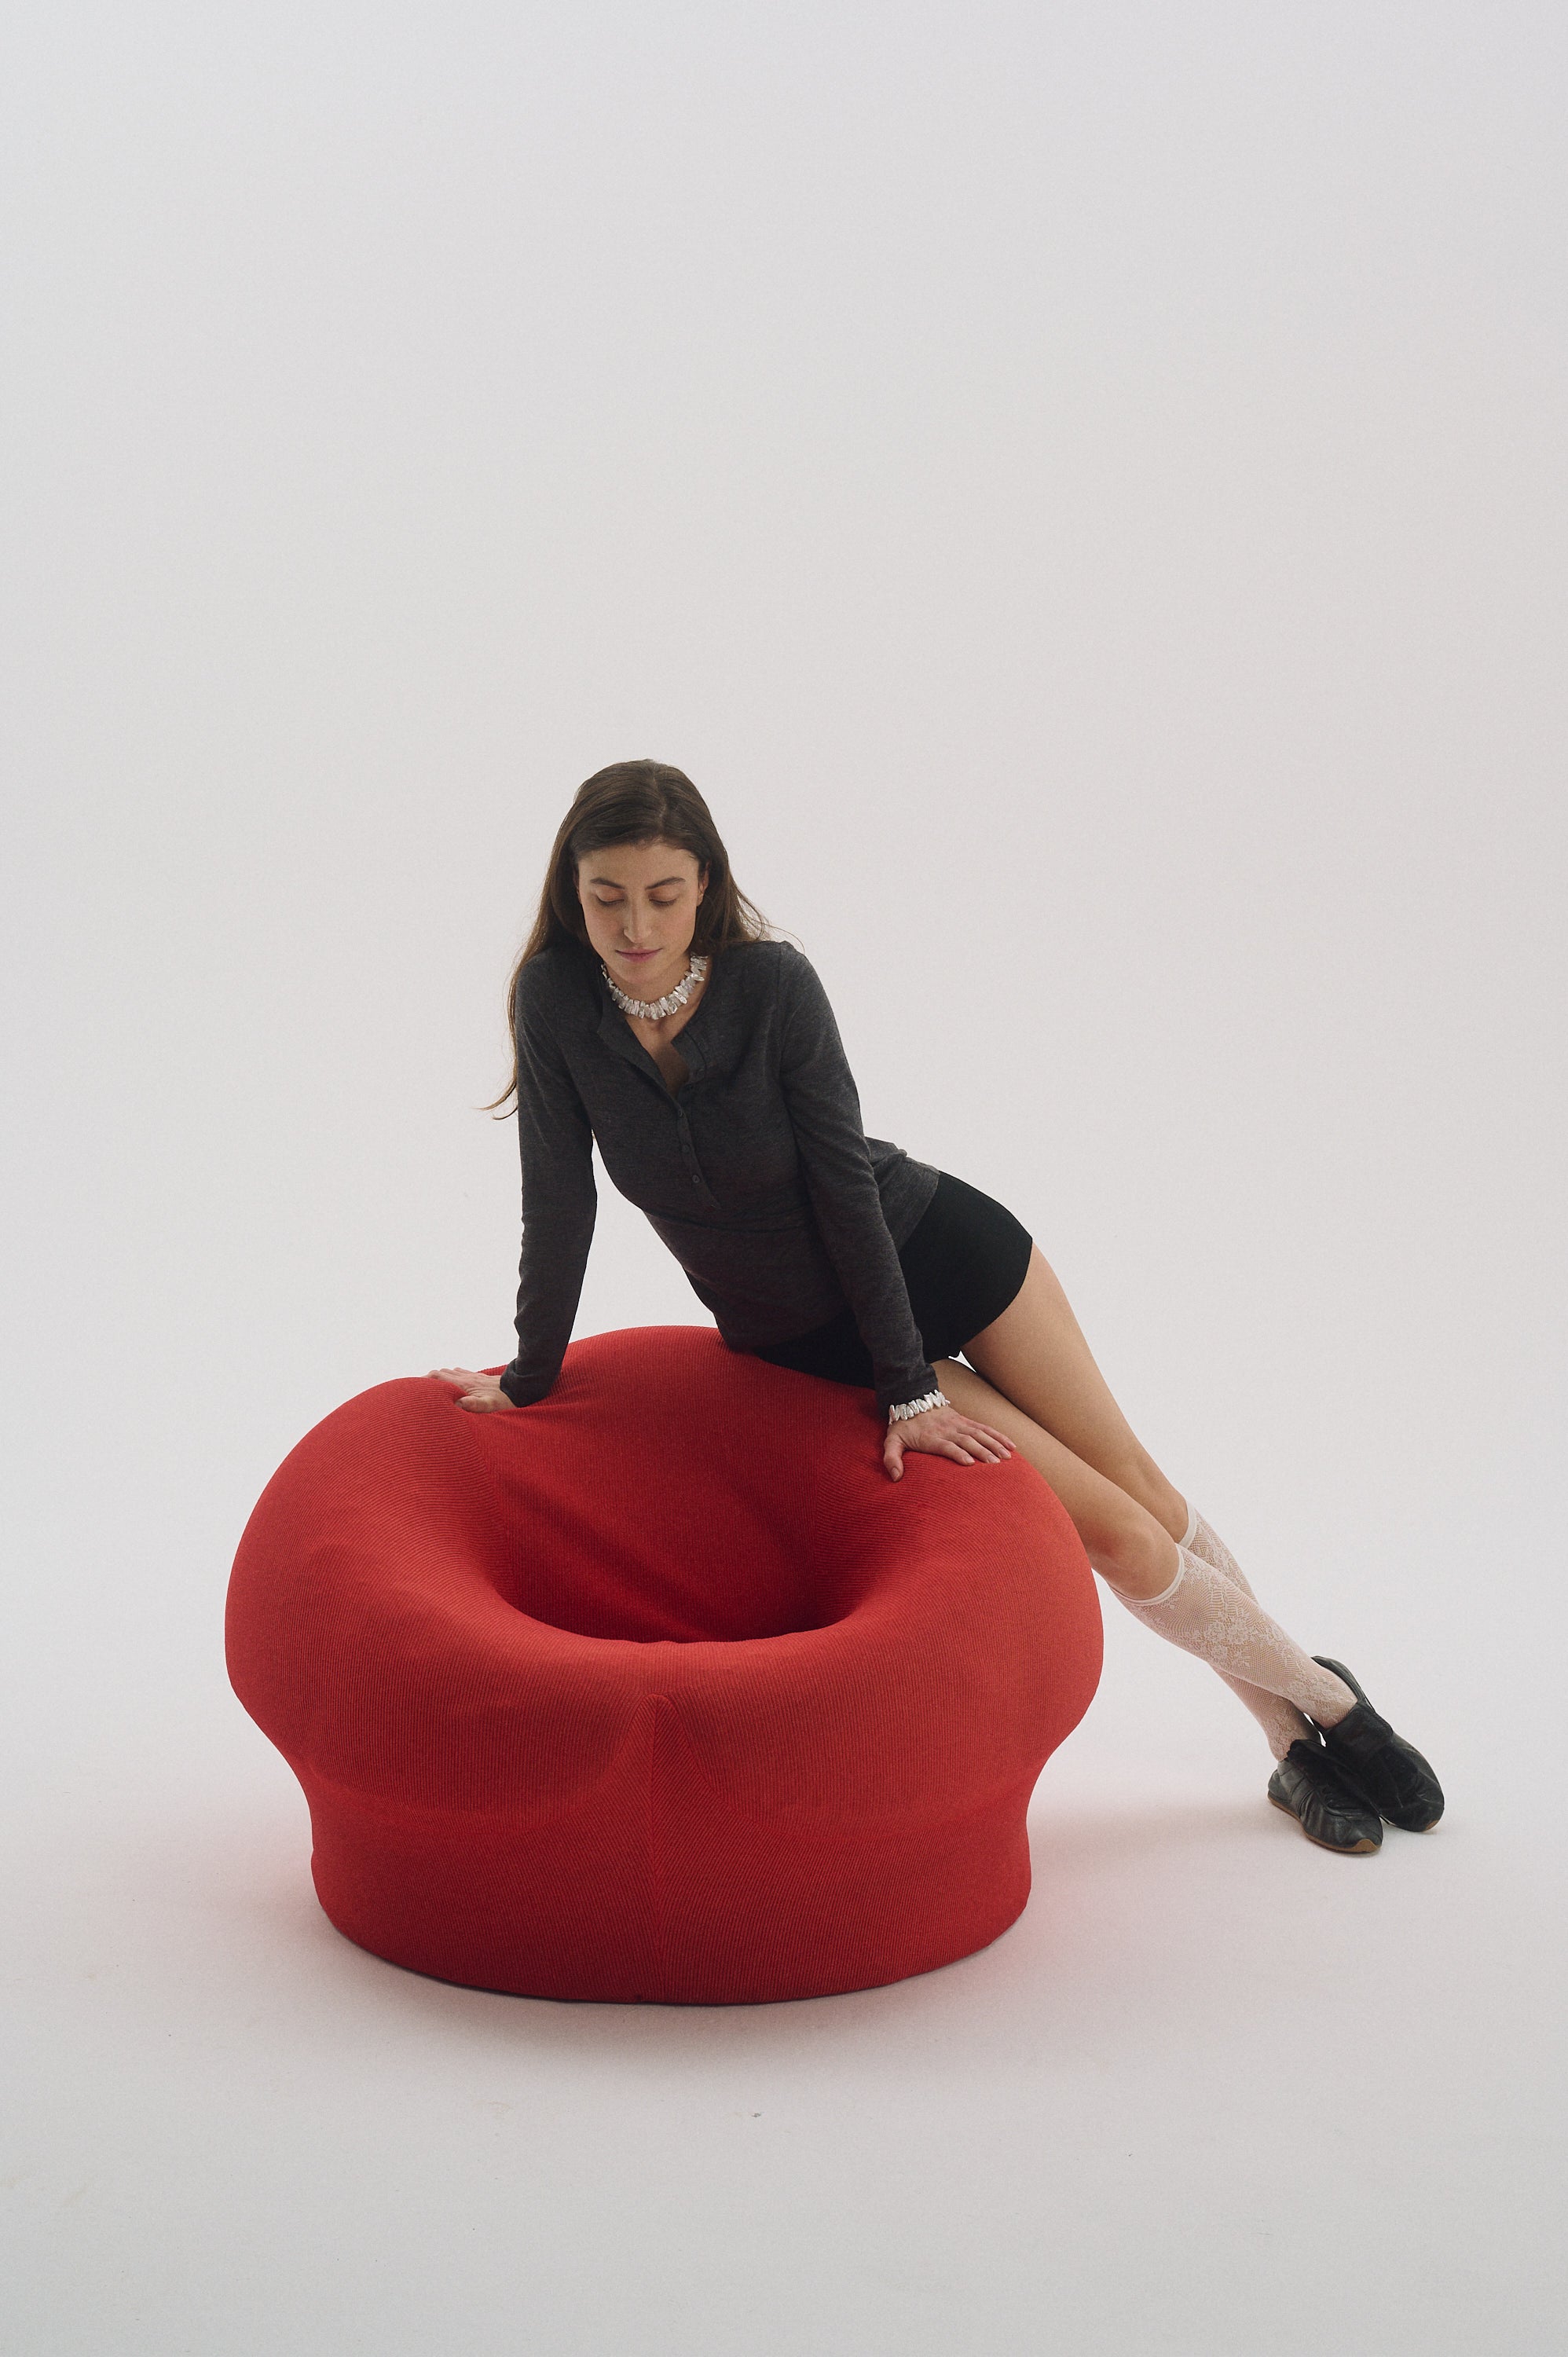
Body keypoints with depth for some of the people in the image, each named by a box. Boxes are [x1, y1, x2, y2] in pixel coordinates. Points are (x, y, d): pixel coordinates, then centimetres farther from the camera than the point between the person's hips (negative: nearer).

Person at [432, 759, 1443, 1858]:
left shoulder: (773, 983, -25)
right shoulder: (555, 1001, -20)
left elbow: (842, 1179, -21)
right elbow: (561, 1201, -12)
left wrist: (909, 1384, -16)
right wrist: (529, 1381, -5)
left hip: (938, 1245, -1)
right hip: (809, 1340, 1)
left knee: (1133, 1477, 11)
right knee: (1114, 1535, 0)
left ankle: (1315, 1704, 33)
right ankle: (1317, 1705, 22)